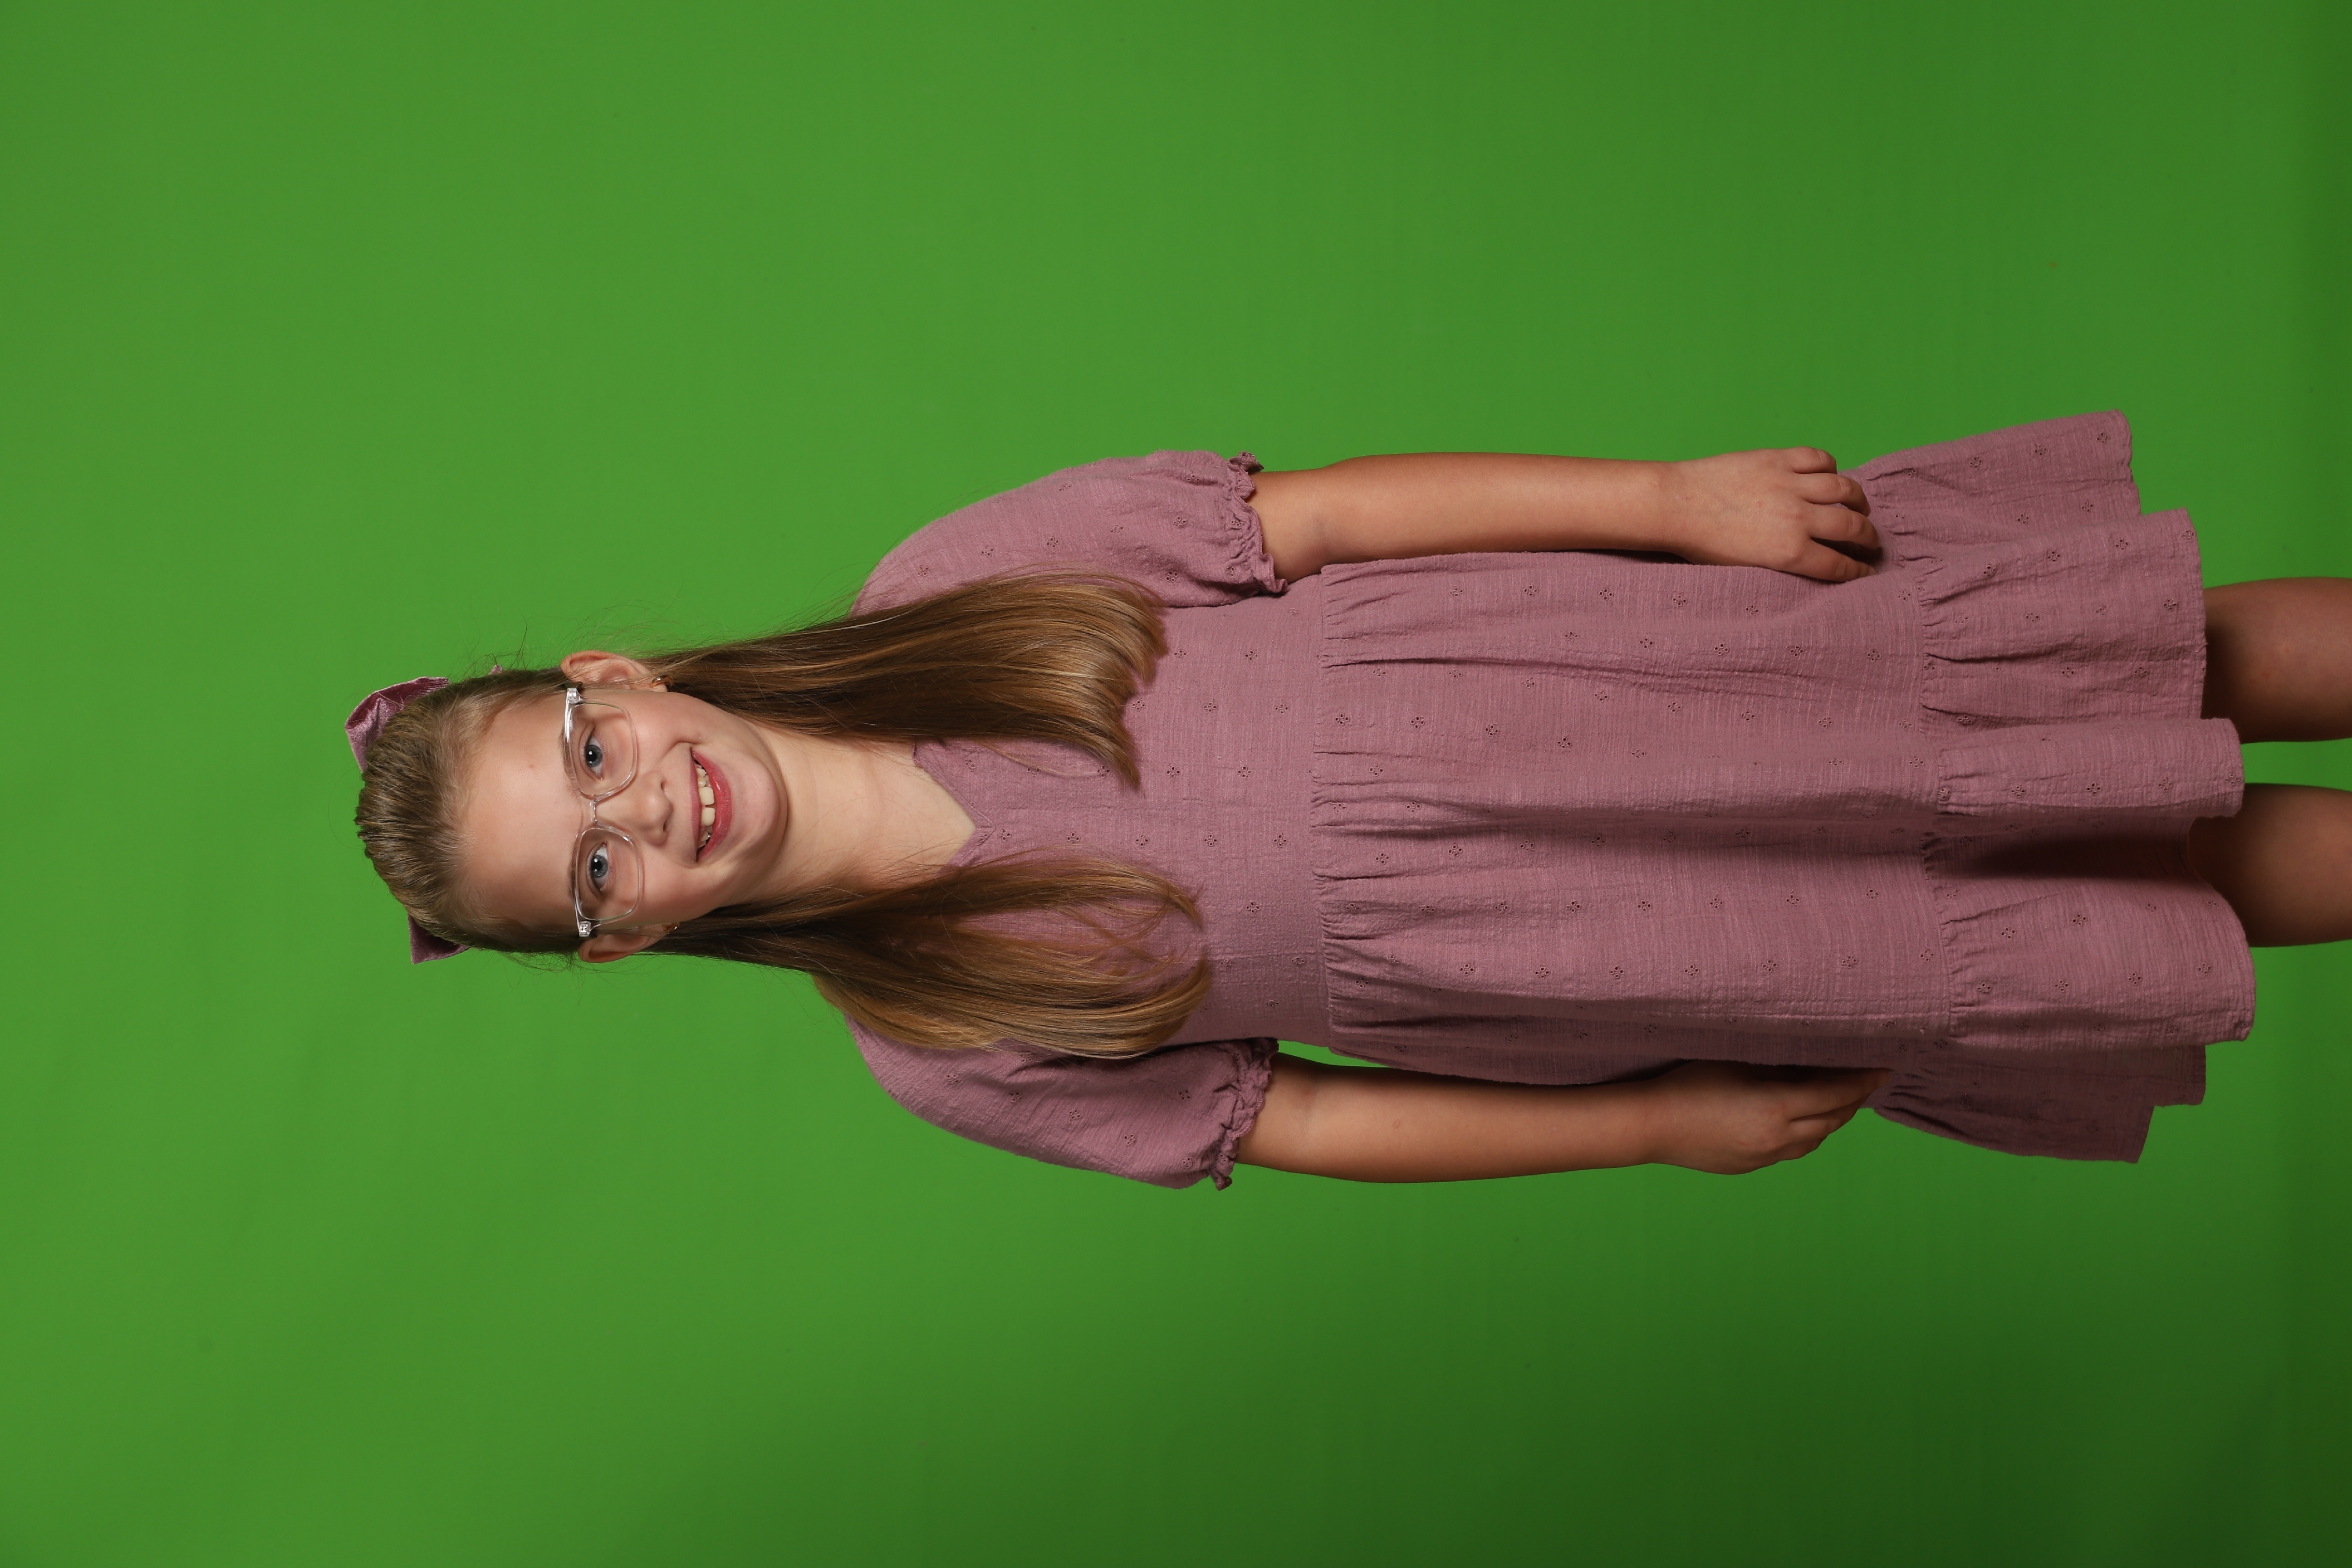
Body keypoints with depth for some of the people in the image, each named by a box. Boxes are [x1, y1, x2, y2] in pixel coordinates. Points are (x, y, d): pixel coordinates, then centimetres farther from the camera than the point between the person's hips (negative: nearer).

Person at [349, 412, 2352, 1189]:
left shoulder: (942, 592, -12)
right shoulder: (941, 1046, -10)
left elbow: (1313, 512, -8)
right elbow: (1283, 1118, -4)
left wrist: (1671, 492, -14)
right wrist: (1671, 1125, -2)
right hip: (1586, 984, -1)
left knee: (2178, 661, 6)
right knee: (2174, 887, 4)